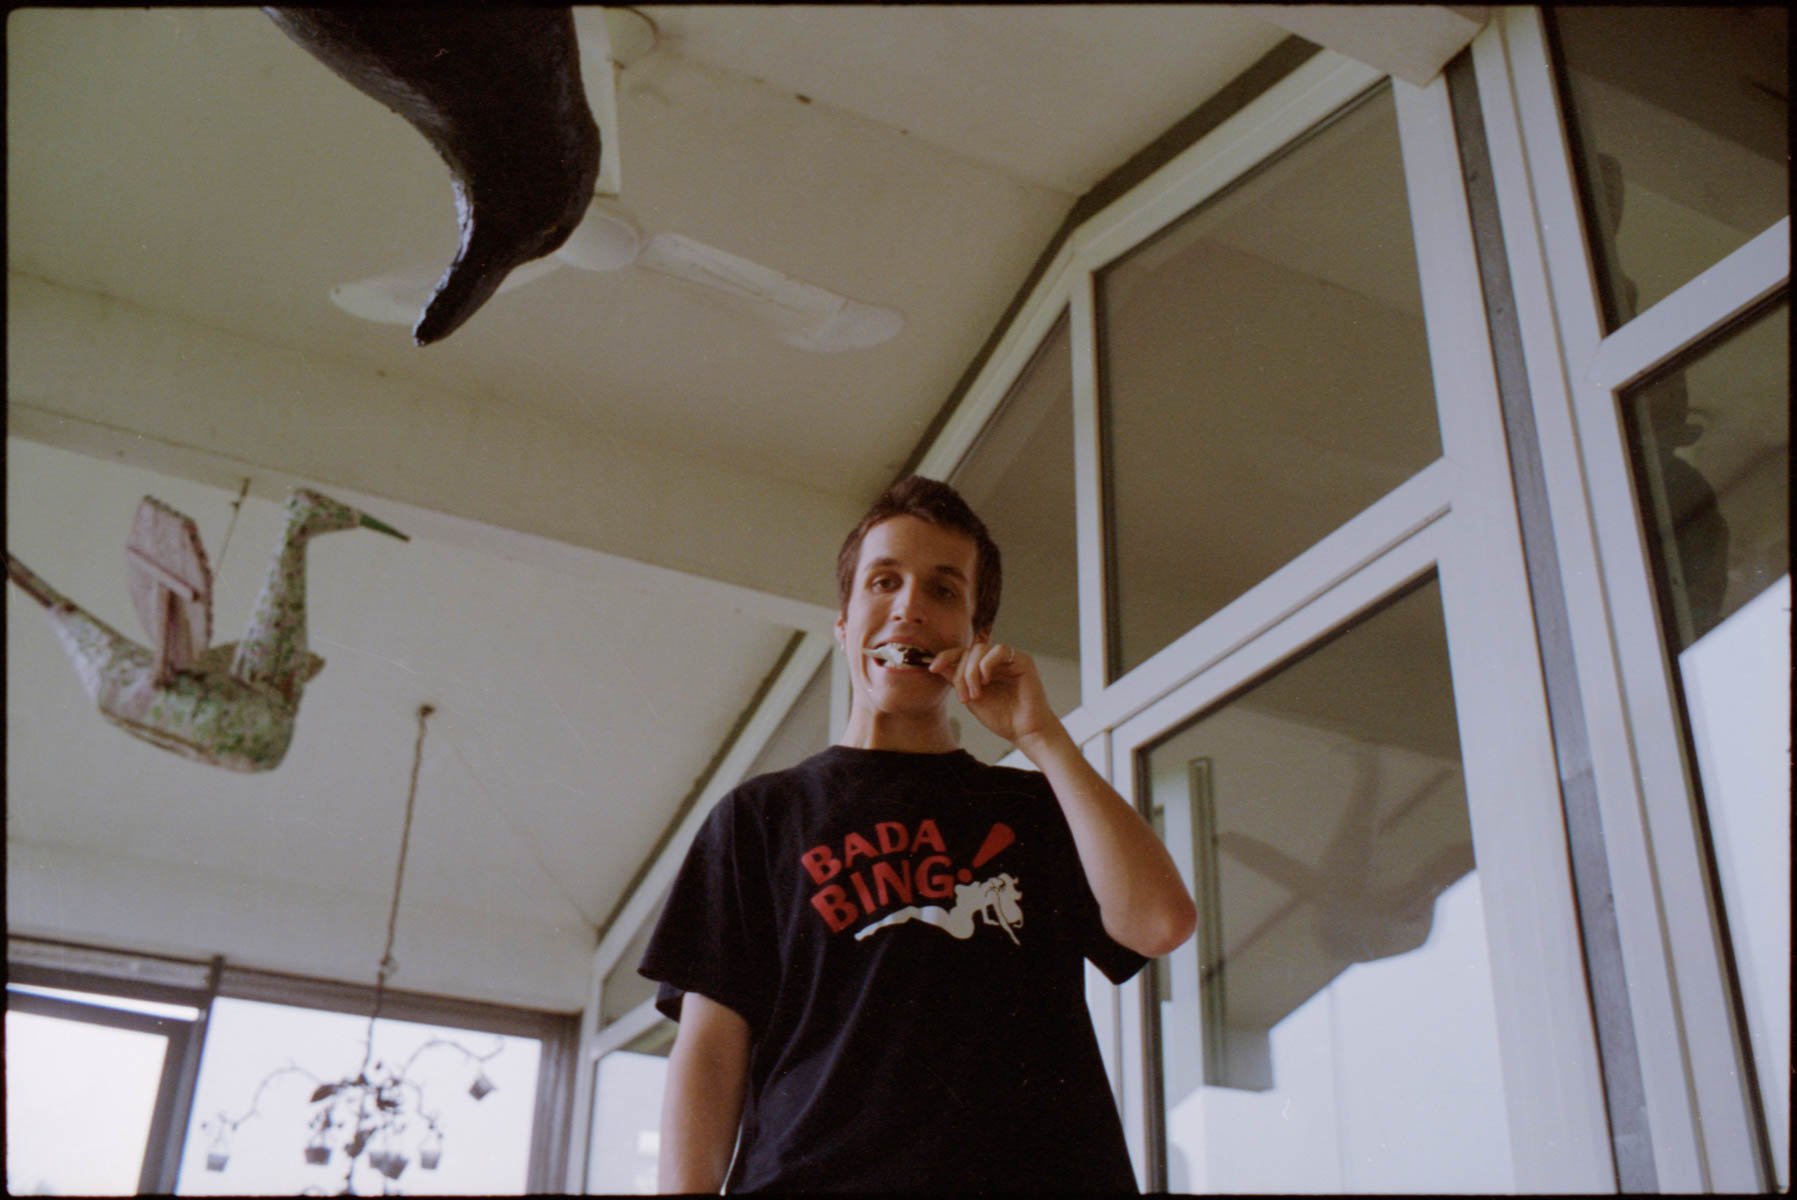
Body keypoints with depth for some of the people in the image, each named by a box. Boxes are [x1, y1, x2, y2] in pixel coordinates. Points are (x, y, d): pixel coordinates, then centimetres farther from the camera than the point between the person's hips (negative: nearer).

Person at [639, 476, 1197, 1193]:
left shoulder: (1035, 809, 18)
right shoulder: (761, 815, 16)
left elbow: (1160, 923, -1)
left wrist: (1040, 735, 4)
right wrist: (689, 1186, -7)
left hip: (1037, 1168, 1)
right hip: (819, 1173, -1)